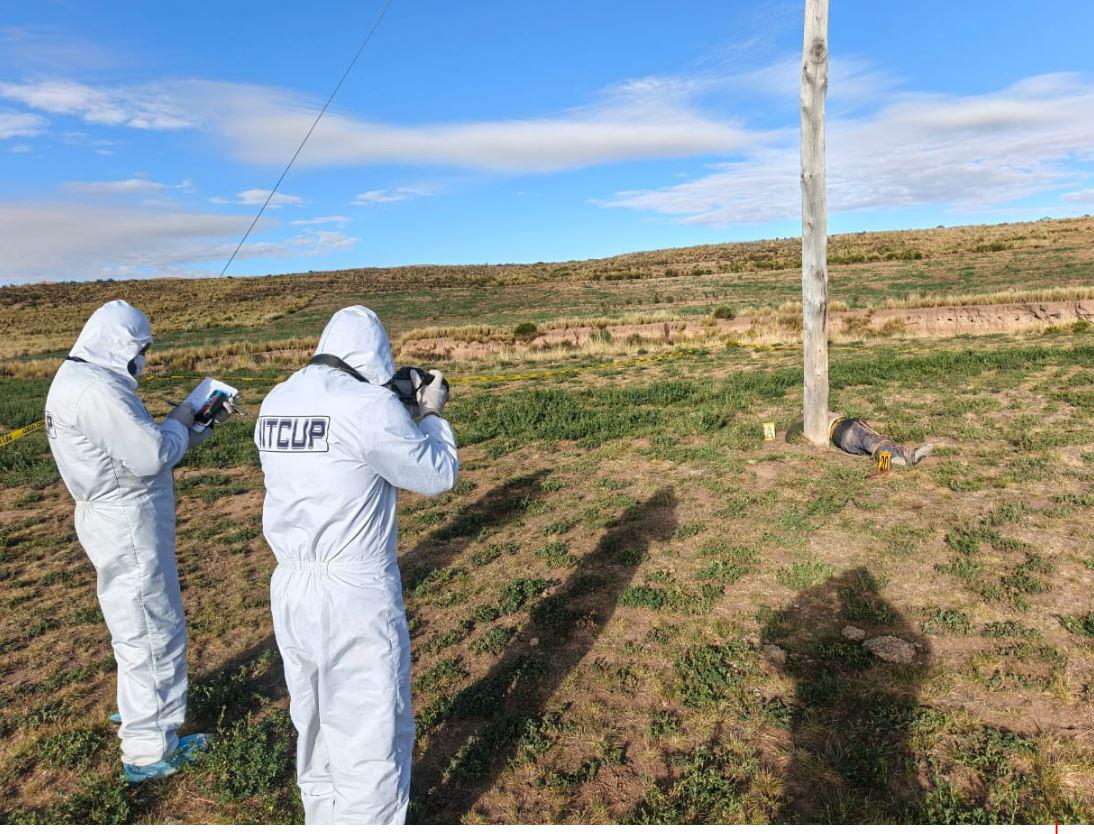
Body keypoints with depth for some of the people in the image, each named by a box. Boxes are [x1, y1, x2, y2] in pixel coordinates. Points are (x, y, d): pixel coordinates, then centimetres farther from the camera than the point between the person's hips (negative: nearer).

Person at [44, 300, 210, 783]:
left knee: (141, 621, 27)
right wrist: (177, 424, -7)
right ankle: (149, 751, 11)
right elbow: (150, 455, -25)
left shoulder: (79, 379, 11)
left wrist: (185, 435, 4)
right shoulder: (97, 389, -22)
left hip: (119, 516, 11)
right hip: (127, 524, -11)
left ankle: (139, 706, 46)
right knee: (151, 632, 0)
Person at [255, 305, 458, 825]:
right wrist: (432, 413, 9)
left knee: (315, 725, 24)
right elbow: (437, 475, -7)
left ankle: (321, 819, 42)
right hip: (355, 596, -8)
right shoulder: (370, 404, -17)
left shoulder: (276, 403, 5)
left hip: (290, 589, 8)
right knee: (373, 739, 6)